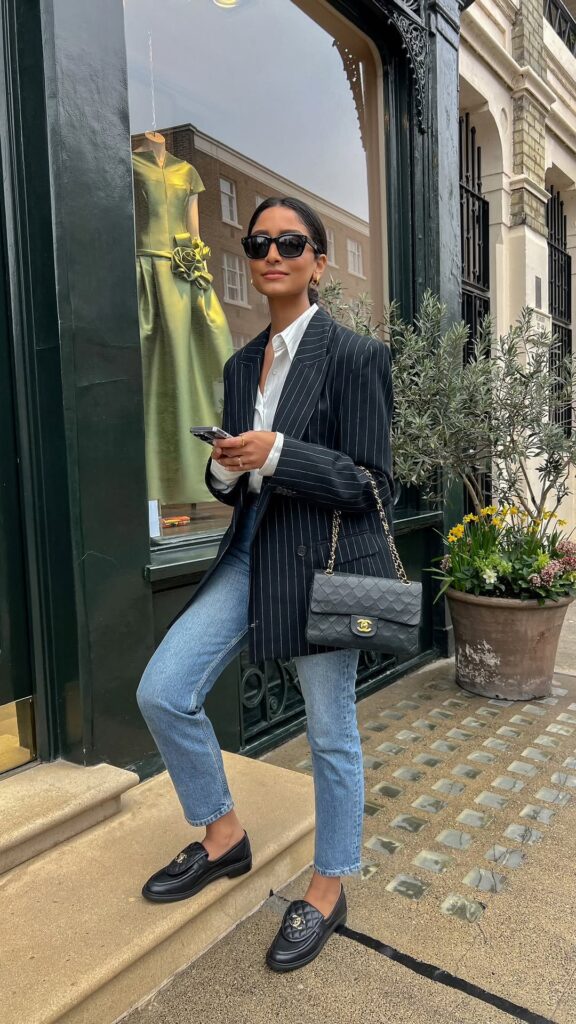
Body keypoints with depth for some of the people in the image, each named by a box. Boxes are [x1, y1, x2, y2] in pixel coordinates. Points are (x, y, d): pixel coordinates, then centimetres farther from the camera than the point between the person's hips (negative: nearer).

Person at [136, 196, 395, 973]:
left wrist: (279, 453, -22)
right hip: (252, 551, 6)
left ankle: (328, 892, 34)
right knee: (162, 692, 1)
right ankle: (223, 838, 27)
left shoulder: (355, 355, -8)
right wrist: (225, 470, -8)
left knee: (330, 734, 8)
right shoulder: (242, 365, 12)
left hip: (327, 559, -6)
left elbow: (372, 487, -11)